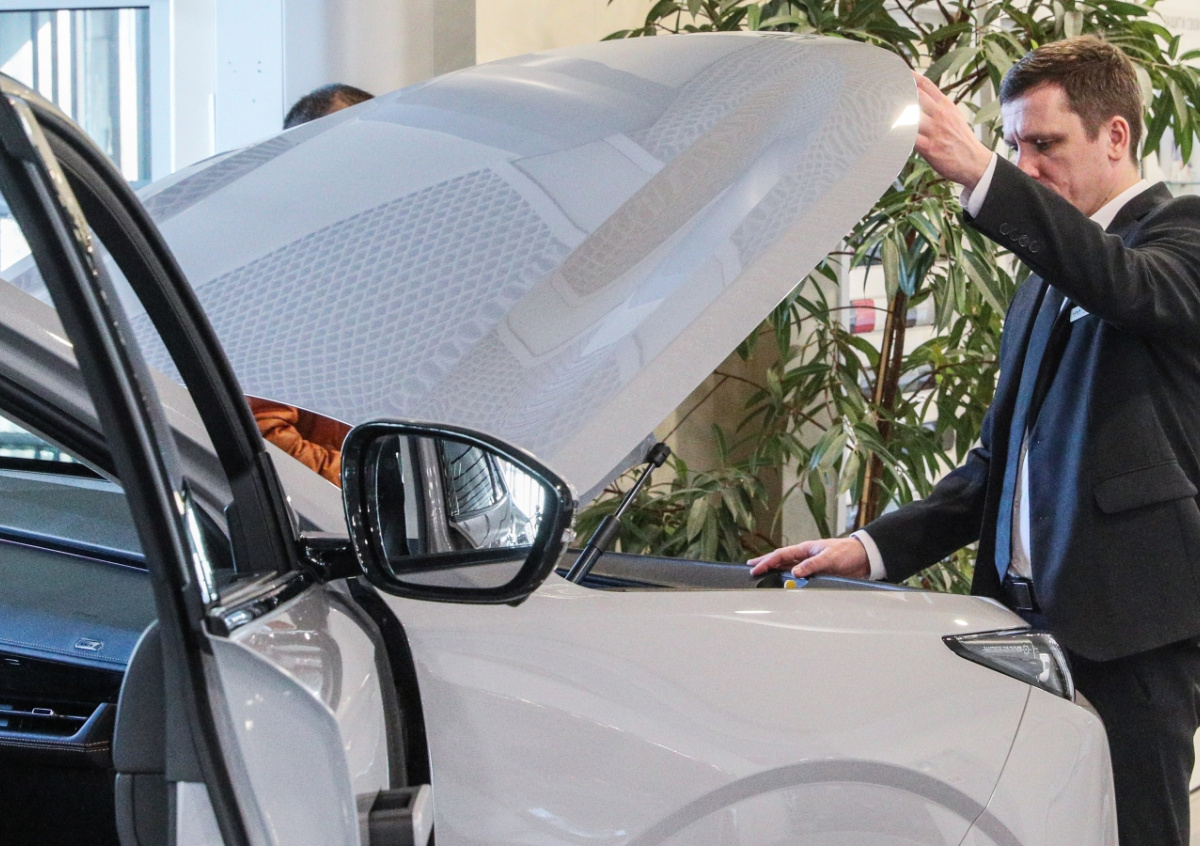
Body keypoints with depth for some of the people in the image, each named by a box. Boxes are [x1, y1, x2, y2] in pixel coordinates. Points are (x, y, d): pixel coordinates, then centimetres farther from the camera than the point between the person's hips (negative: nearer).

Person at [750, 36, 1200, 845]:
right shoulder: (1046, 282, 23)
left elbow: (1130, 286, -27)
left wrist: (982, 175, -38)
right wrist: (875, 548, 11)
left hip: (1131, 625, -7)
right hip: (1031, 612, 7)